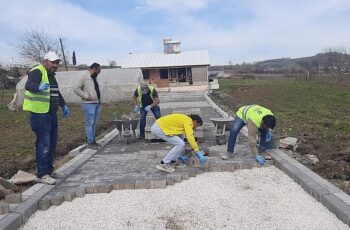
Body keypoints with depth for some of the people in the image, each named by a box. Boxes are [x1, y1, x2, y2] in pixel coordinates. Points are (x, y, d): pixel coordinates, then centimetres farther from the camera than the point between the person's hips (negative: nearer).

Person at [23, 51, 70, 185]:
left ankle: (49, 169, 28)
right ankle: (42, 175, 0)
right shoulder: (37, 72, -11)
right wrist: (39, 87, -50)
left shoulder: (51, 75, 18)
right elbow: (29, 85, -30)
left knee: (52, 142, 14)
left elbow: (57, 93, 28)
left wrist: (63, 106, 19)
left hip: (51, 114, 10)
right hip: (39, 114, -10)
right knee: (43, 144, -9)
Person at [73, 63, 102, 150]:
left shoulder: (94, 78, 16)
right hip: (89, 104, -8)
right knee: (89, 123, -3)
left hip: (97, 104, 8)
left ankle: (93, 140, 22)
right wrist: (86, 96, -16)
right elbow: (76, 88, -14)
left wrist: (99, 100, 11)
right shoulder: (85, 77, -9)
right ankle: (90, 142, 2)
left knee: (94, 123, 13)